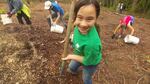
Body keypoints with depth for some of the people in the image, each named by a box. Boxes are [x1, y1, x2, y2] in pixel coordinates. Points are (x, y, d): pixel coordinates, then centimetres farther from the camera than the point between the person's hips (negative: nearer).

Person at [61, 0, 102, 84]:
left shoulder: (91, 43, -50)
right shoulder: (80, 26, -31)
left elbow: (87, 61, -30)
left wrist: (72, 56, -21)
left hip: (90, 63, -6)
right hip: (81, 55, 6)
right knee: (71, 67, 35)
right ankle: (73, 71, 71)